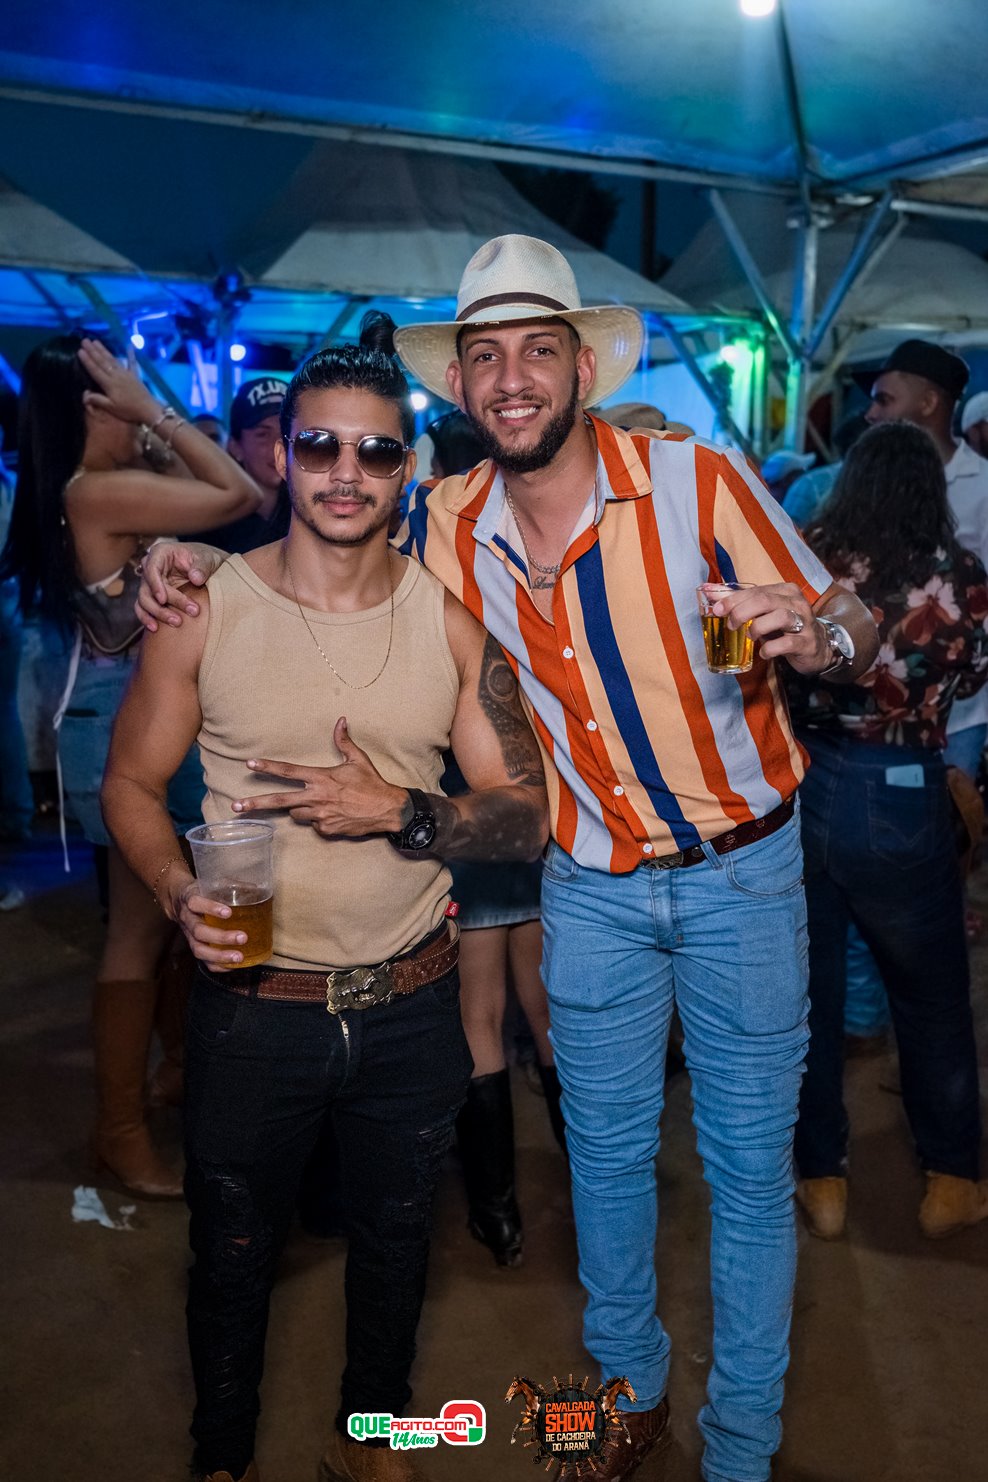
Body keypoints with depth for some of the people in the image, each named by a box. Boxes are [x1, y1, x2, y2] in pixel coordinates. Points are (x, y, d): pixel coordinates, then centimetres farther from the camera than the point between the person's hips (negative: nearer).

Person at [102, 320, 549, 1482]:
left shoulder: (451, 623, -4)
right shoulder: (203, 609, -8)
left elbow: (528, 814, -4)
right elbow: (130, 783, 0)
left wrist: (399, 809, -21)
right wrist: (182, 895, -19)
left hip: (412, 1006, 2)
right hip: (253, 1004, -1)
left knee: (394, 1238, 22)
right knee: (232, 1252, 19)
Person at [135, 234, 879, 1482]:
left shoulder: (697, 480, -17)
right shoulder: (441, 530, -7)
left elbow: (852, 631, -11)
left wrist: (817, 635, -35)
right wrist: (193, 576, -9)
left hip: (740, 868, -2)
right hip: (592, 883, 3)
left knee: (748, 1166, 10)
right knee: (605, 1152, 17)